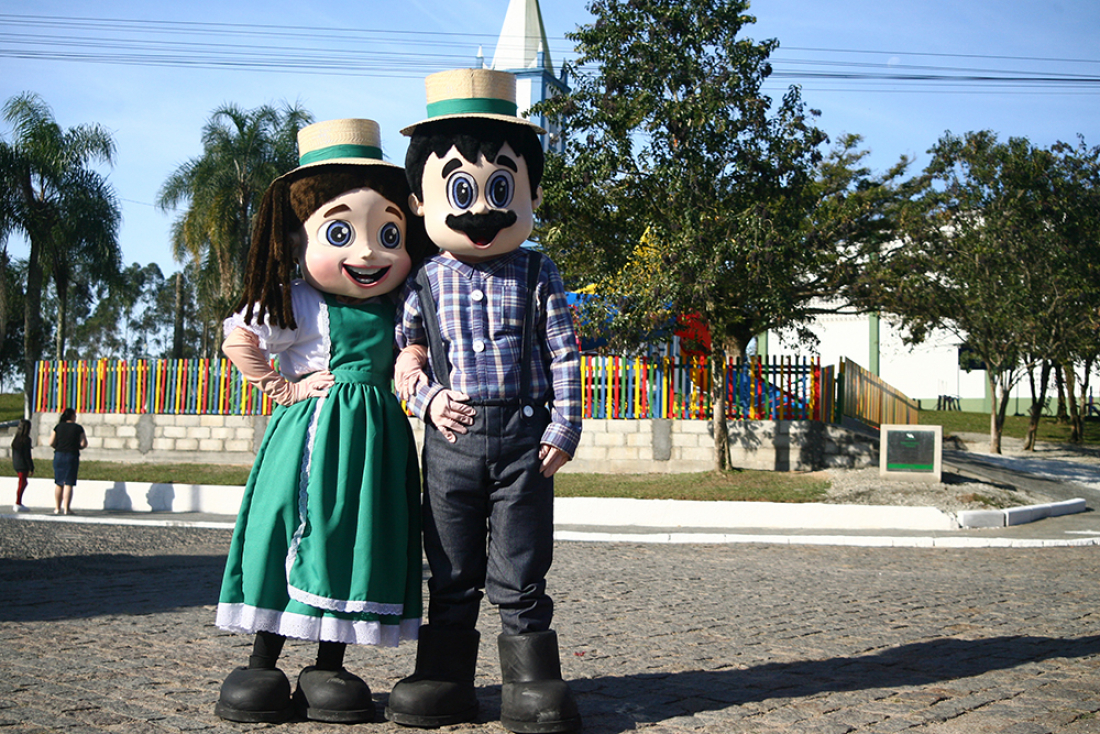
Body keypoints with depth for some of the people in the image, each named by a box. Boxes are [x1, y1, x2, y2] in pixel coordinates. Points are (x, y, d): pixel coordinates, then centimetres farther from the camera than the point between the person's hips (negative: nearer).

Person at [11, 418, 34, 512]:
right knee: (22, 483, -1)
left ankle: (18, 503, 20)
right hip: (23, 465, -8)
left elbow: (13, 453, 14)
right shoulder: (26, 440, -15)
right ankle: (18, 504, 0)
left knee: (23, 483, 18)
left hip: (16, 465, 8)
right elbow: (27, 455, -16)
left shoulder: (15, 439, 8)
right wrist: (31, 468, -10)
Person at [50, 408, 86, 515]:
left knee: (58, 484, 11)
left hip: (59, 455, 3)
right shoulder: (78, 428, -3)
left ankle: (57, 508, 13)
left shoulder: (58, 427, 5)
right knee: (68, 483, -3)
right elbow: (84, 444, -6)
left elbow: (51, 442, 2)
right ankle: (66, 508, -7)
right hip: (72, 456, -3)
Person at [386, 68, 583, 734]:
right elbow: (406, 358, 10)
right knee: (452, 572, 11)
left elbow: (564, 356, 0)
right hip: (452, 439, 2)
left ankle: (533, 679, 12)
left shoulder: (538, 276, 0)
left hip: (523, 437, -2)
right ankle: (444, 677, 21)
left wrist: (563, 429, -6)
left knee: (521, 571, 3)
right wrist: (427, 399, -8)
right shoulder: (427, 281, 4)